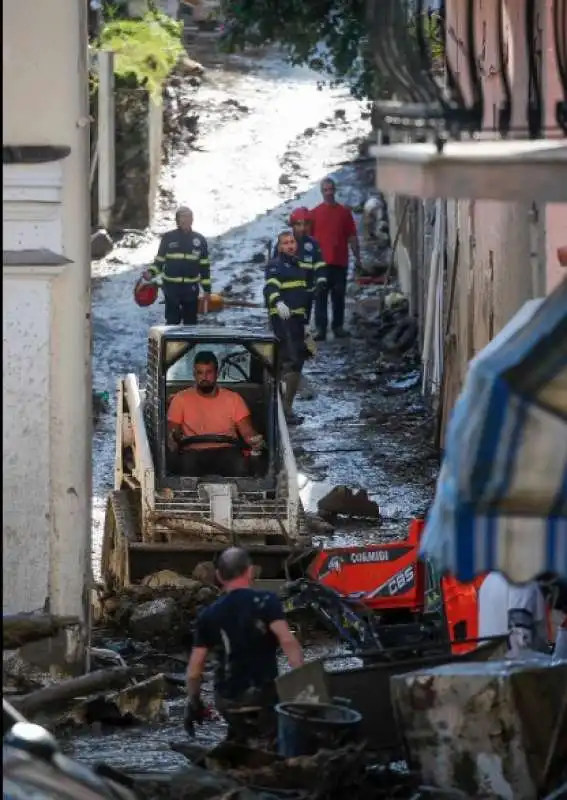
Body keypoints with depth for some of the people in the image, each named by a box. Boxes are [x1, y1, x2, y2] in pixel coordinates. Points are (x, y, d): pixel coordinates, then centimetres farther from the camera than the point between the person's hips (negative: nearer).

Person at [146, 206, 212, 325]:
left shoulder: (199, 240, 5)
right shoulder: (168, 238, 1)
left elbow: (204, 266, 9)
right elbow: (160, 260, 6)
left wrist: (207, 288, 6)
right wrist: (151, 273, -14)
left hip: (191, 288, 2)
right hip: (171, 287, -2)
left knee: (191, 321, 7)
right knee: (172, 320, -2)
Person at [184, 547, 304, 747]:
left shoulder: (208, 615, 5)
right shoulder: (265, 602, -7)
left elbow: (195, 667, 5)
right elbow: (287, 641, -22)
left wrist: (193, 702, 17)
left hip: (226, 700, 4)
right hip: (262, 694, -4)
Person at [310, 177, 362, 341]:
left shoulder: (344, 212, 7)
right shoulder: (314, 213, 4)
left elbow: (352, 237, 8)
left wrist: (357, 257, 5)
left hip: (340, 262, 1)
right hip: (320, 262, -1)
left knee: (339, 296, 7)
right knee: (320, 297, -2)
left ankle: (338, 326, 16)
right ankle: (320, 329, -2)